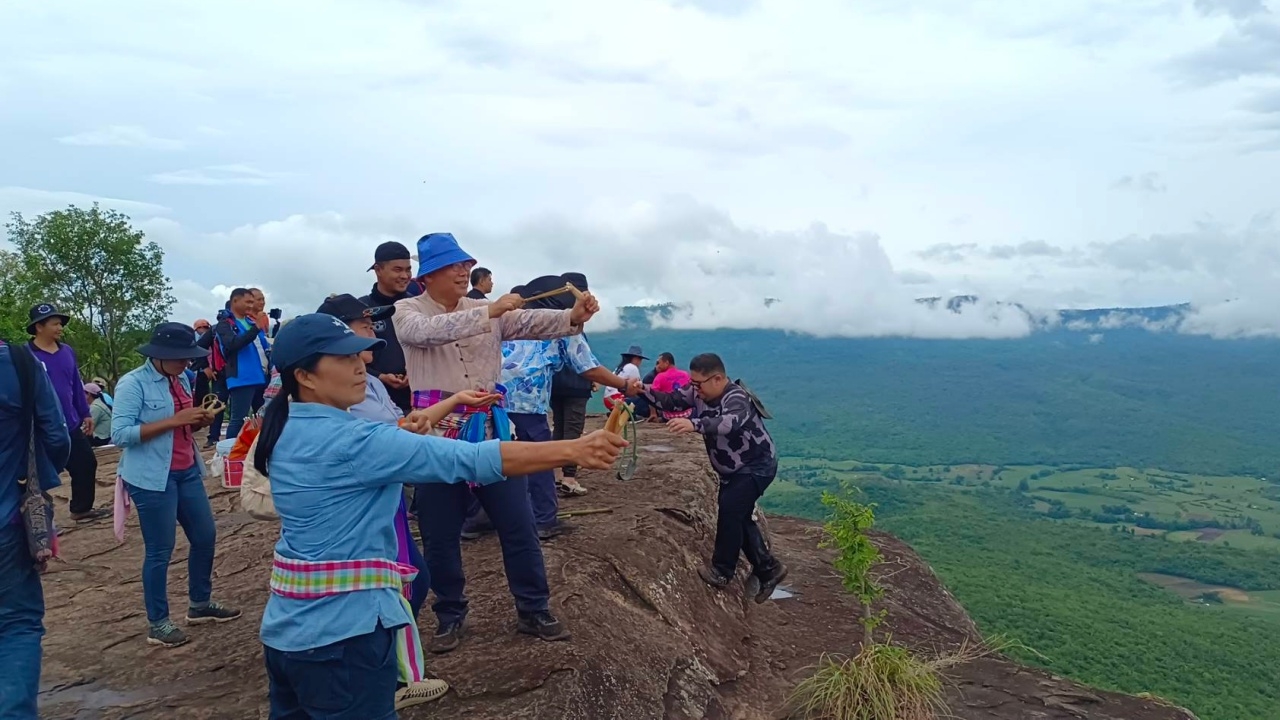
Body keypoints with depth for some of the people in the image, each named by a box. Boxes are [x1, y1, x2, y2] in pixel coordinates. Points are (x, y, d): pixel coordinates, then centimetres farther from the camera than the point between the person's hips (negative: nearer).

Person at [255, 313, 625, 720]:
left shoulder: (289, 431, 4)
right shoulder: (345, 441, -23)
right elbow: (464, 460, -31)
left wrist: (403, 437, 5)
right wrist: (572, 450, -32)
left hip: (288, 627, 9)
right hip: (341, 632, -9)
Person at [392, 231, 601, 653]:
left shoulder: (488, 311, 8)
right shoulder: (408, 312, -1)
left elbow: (530, 322, -7)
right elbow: (430, 332, -24)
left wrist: (573, 318, -26)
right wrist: (490, 311, -31)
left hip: (489, 430, 3)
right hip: (437, 436, -2)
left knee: (519, 525, 6)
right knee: (440, 536, 8)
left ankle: (533, 611, 21)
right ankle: (450, 617, 27)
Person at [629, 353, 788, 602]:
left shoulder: (736, 398, -32)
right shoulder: (698, 392, -8)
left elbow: (730, 422, -54)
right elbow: (671, 400, -4)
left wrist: (694, 424, -68)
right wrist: (643, 390, -22)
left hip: (757, 466, -9)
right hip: (732, 469, 9)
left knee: (730, 508, -24)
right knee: (737, 517, 11)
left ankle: (722, 571, -11)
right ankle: (768, 569, 25)